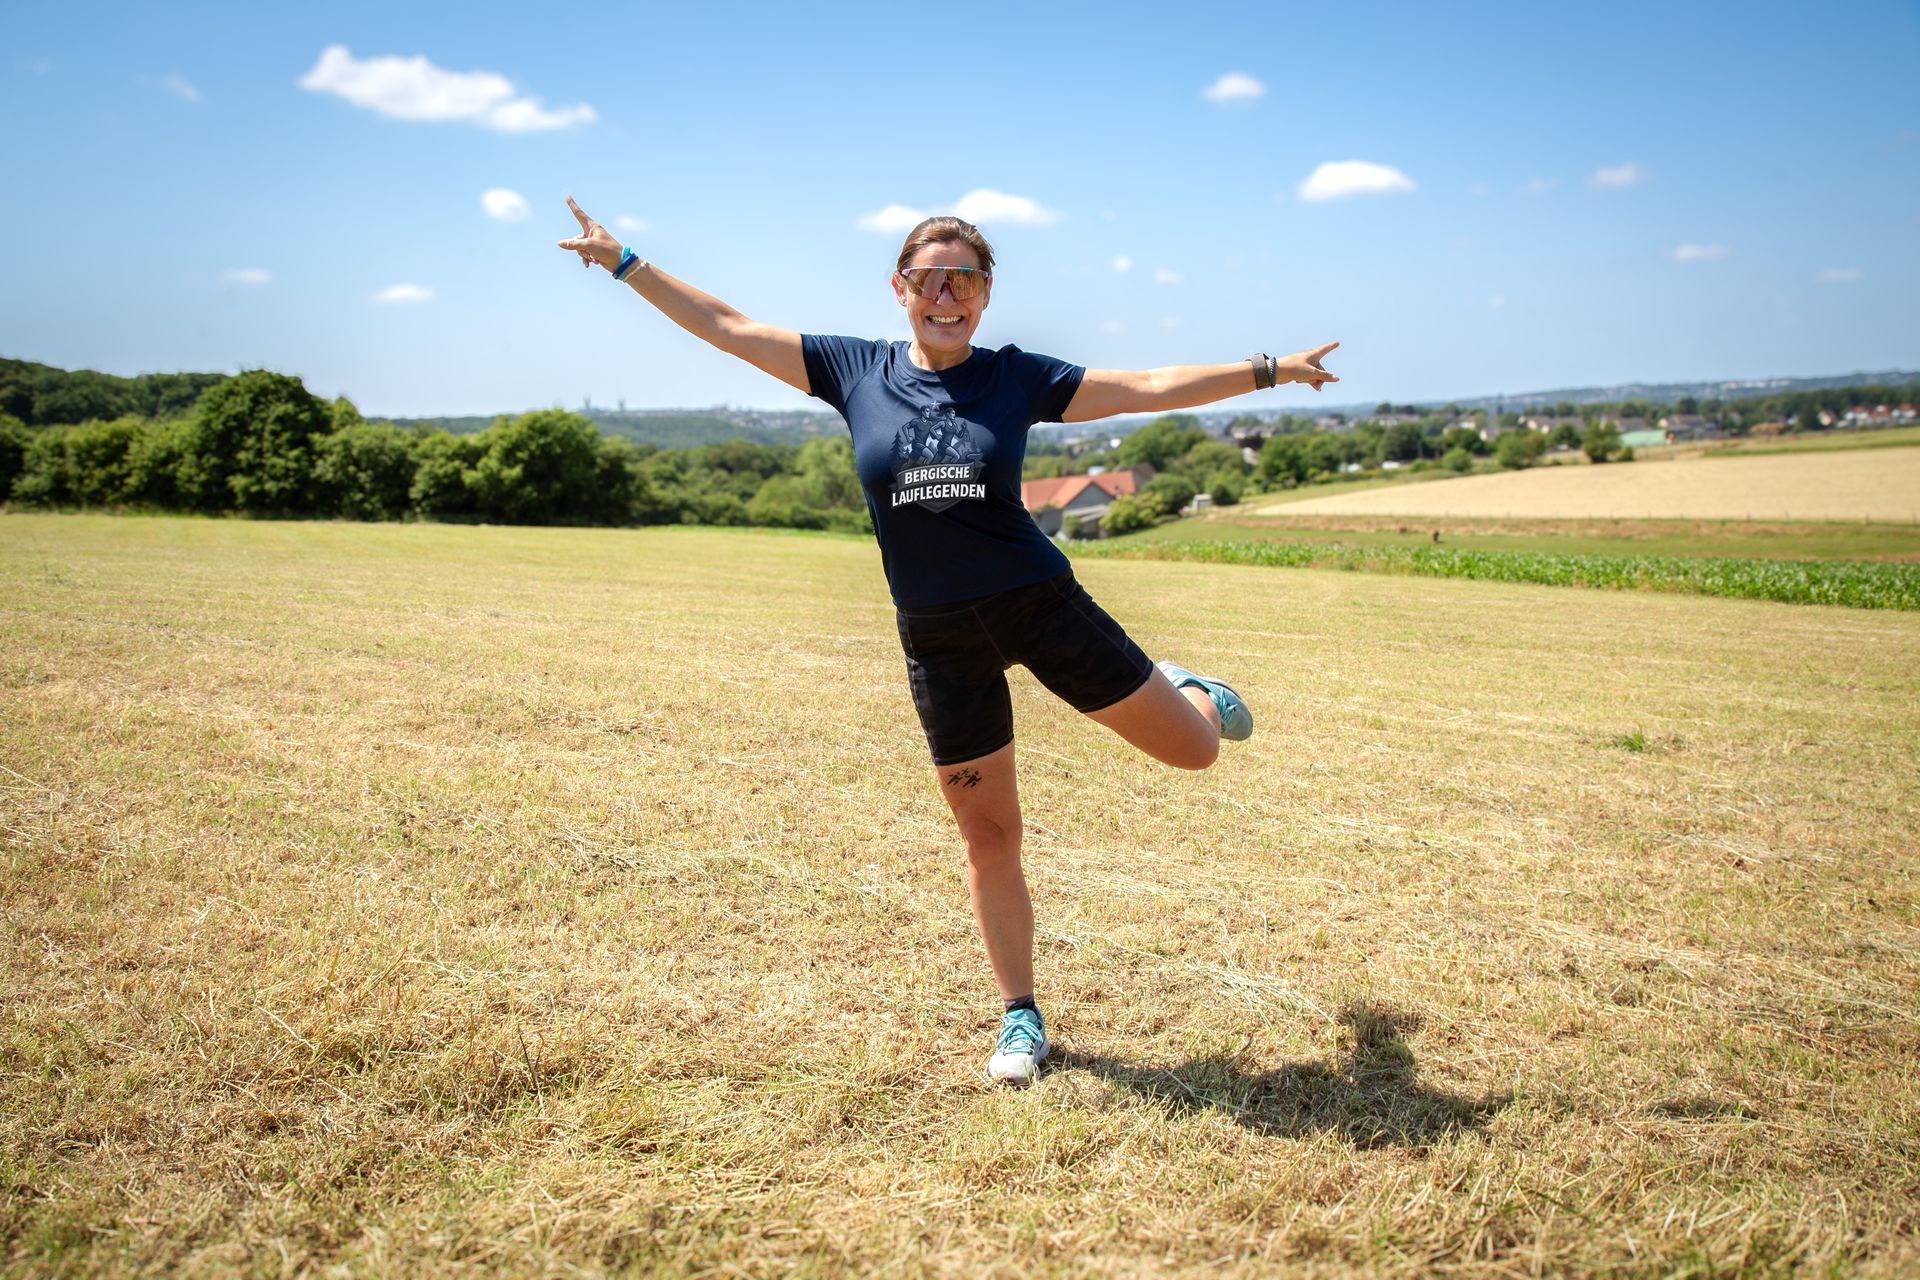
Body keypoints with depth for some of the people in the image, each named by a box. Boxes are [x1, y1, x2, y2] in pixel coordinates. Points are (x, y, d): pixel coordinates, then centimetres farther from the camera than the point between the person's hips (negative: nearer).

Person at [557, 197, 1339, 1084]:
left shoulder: (1017, 378, -2)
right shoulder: (856, 371, 0)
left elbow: (1155, 387, 0)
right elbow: (726, 327, 4)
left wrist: (1269, 370, -2)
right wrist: (625, 262, 4)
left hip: (1041, 606, 0)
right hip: (940, 641, 1)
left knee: (1194, 748, 3)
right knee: (987, 839, 8)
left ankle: (1191, 693, 42)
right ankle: (1020, 1021, 27)